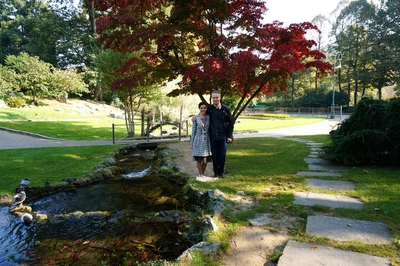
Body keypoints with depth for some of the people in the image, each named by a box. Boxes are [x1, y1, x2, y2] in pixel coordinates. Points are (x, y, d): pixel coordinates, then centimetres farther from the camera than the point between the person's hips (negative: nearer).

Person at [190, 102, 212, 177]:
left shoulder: (209, 117, 2)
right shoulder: (196, 118, -5)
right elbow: (193, 131, -1)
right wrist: (191, 143, 0)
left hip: (206, 141, 3)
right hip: (198, 141, -2)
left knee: (206, 158, 9)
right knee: (199, 159, 4)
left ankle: (203, 173, 25)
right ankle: (201, 174, 18)